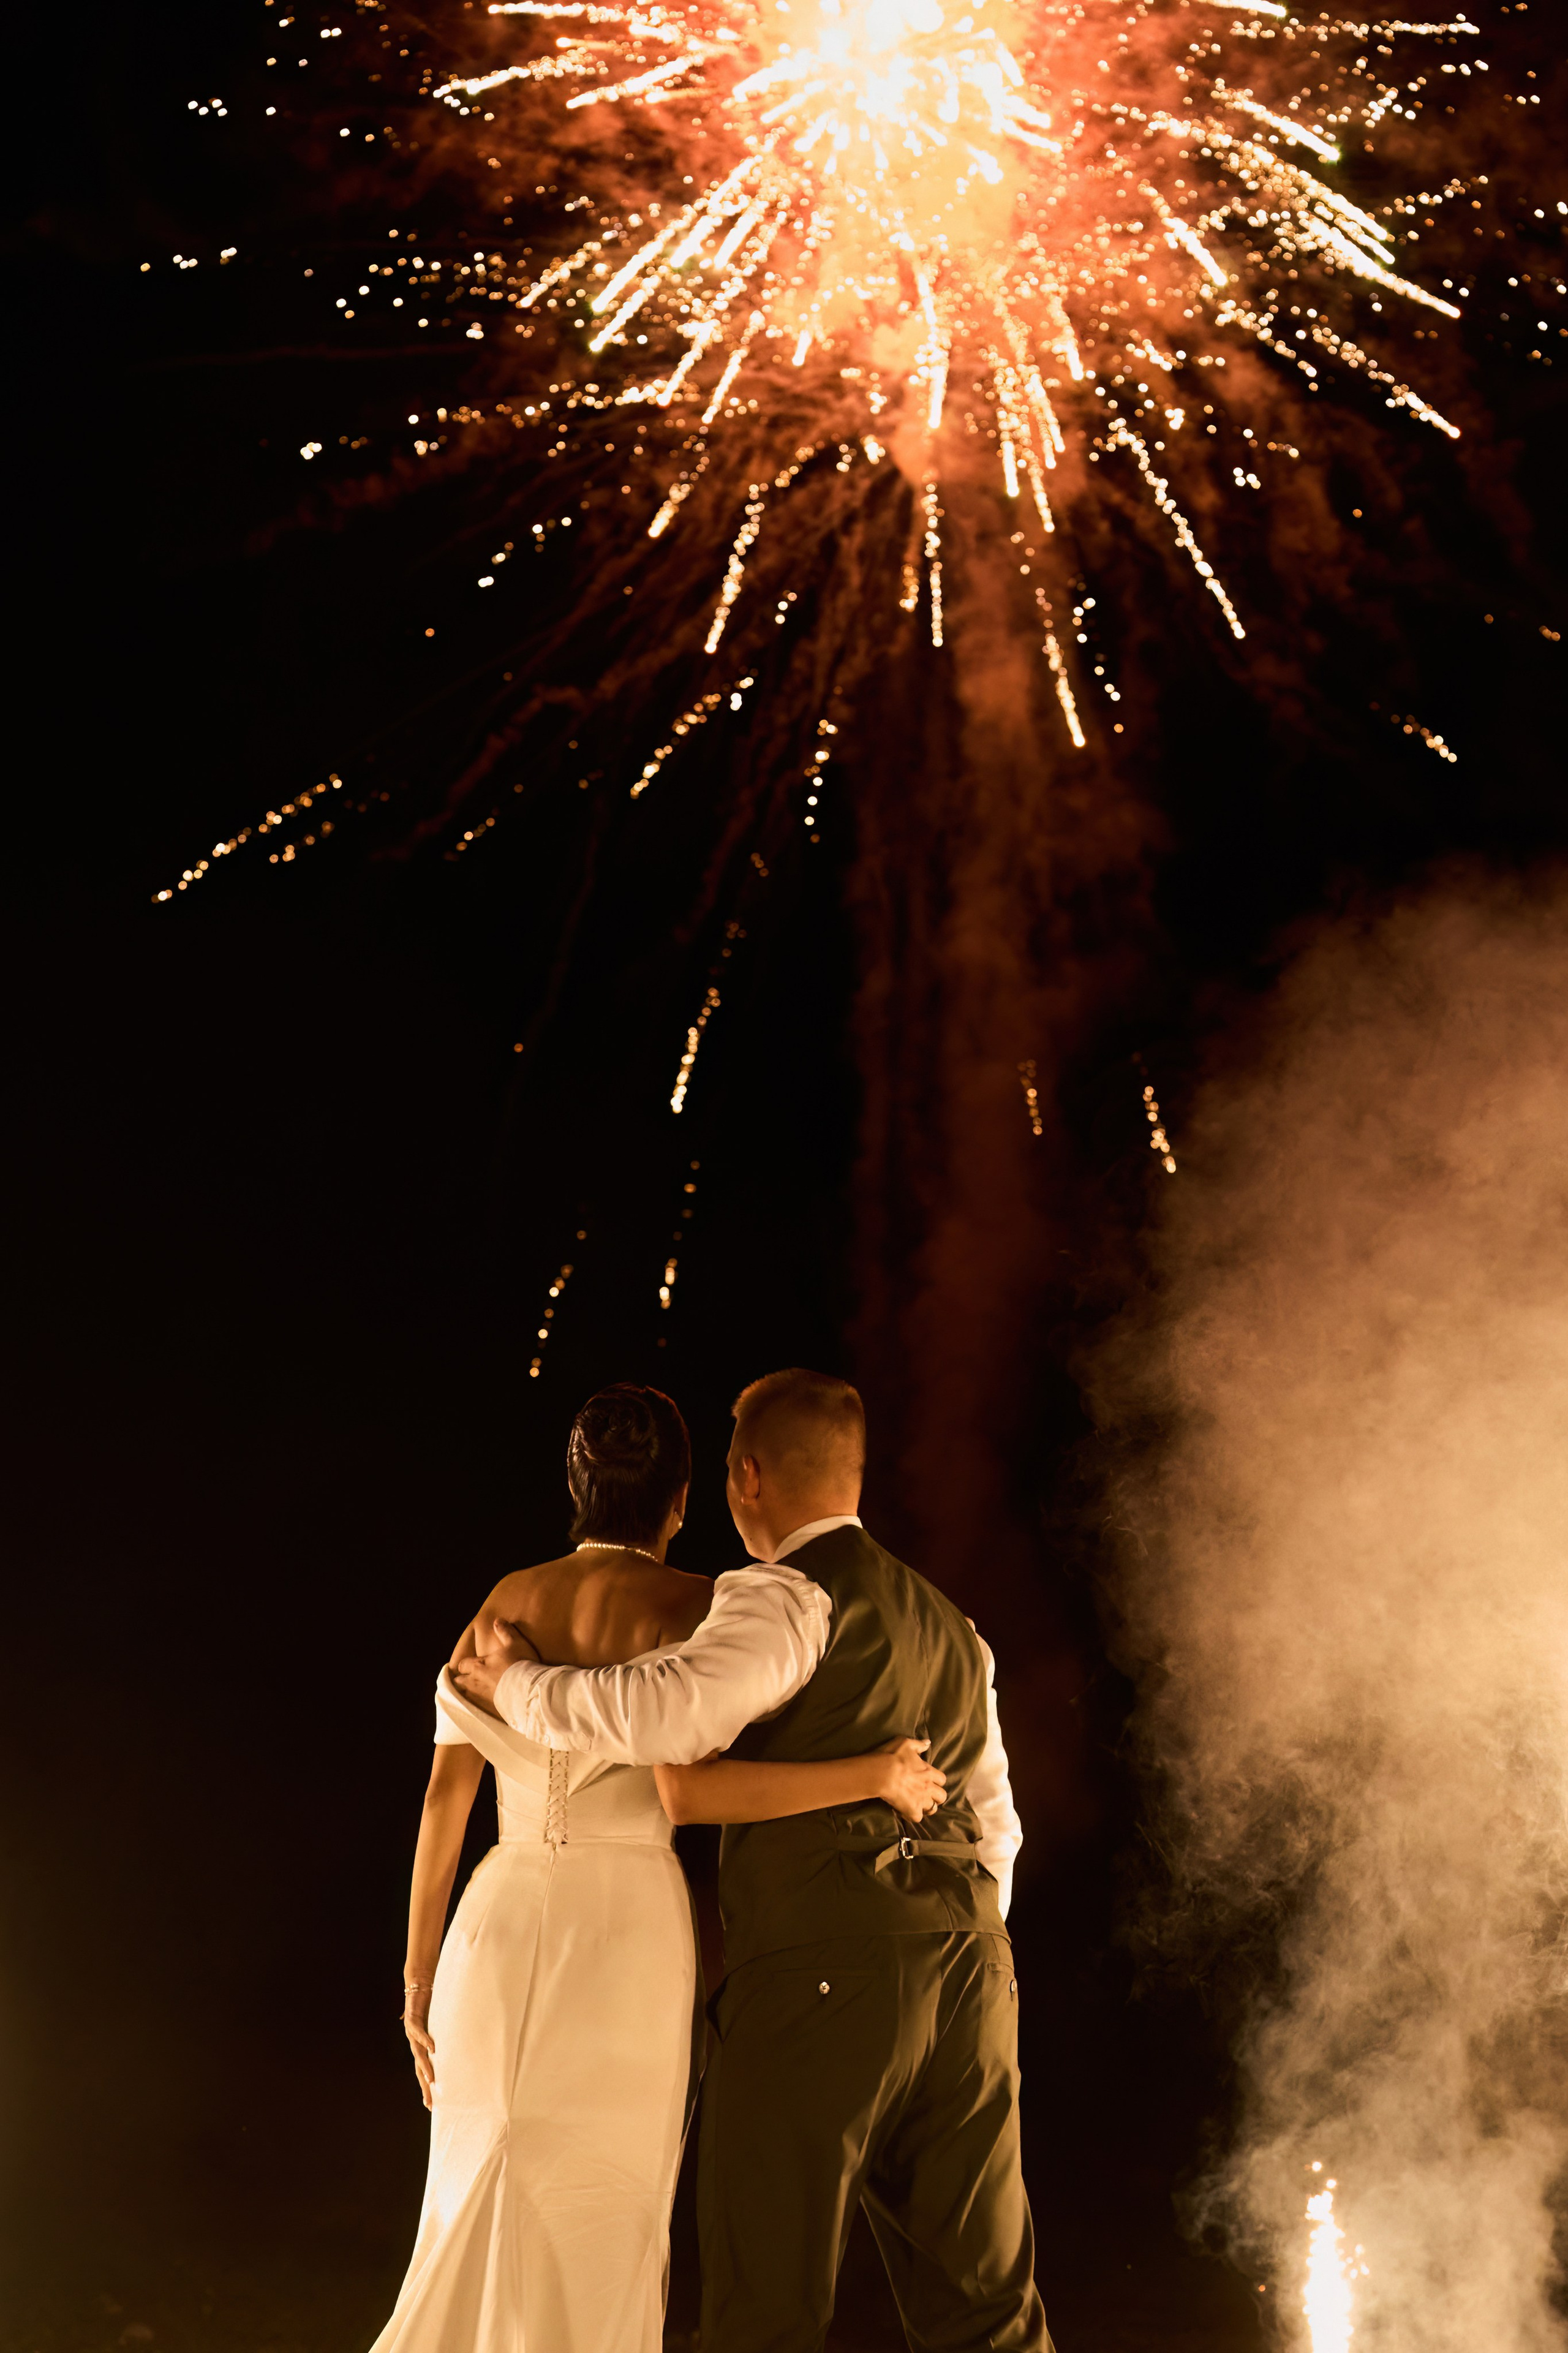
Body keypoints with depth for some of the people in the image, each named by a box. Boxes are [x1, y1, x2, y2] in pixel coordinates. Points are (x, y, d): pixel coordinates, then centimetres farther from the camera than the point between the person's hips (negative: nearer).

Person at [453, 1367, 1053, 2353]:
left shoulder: (786, 1597, -5)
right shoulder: (951, 1627, 21)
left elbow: (671, 1709, -22)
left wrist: (520, 1683, -7)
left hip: (823, 1975, -8)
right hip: (967, 1965, 8)